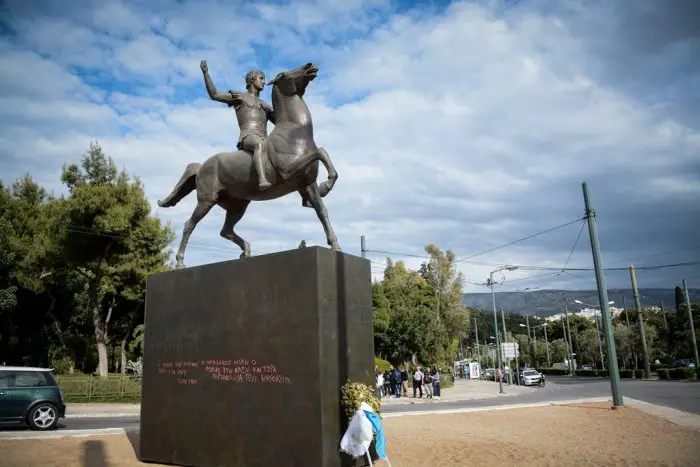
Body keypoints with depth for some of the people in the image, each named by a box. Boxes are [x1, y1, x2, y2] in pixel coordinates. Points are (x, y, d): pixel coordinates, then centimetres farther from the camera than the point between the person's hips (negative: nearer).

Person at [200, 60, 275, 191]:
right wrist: (206, 73, 9)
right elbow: (214, 95, 14)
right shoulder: (239, 97, 19)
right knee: (260, 145, -42)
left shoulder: (265, 105, 34)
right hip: (248, 137, -7)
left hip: (264, 140, 7)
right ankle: (262, 181, -63)